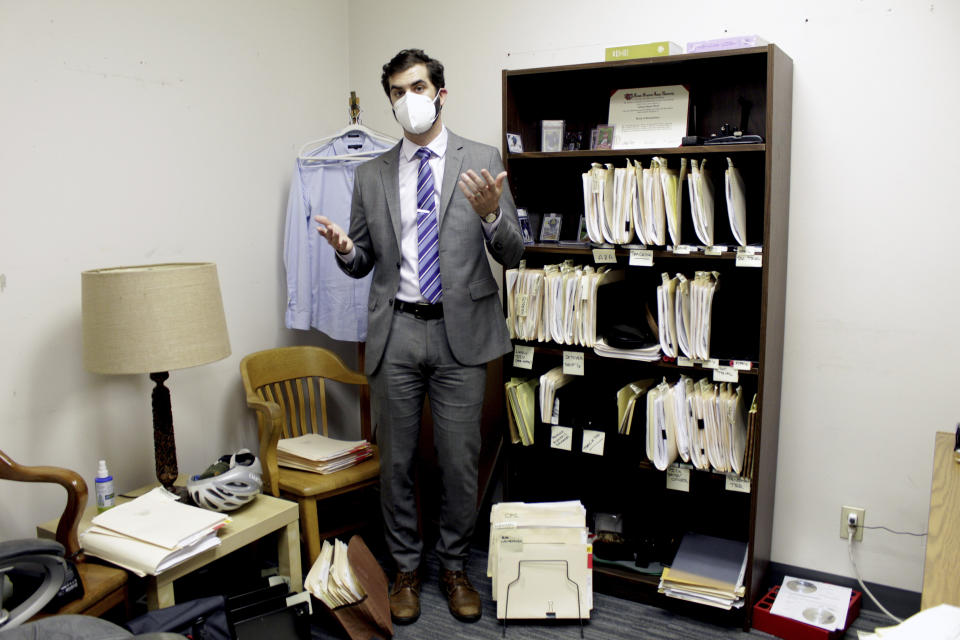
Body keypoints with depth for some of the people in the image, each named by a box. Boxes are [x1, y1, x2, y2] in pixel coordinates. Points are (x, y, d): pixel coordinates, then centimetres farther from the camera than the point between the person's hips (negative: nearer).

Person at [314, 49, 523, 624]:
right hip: (396, 332, 2)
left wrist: (491, 215, -22)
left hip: (460, 331, -2)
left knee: (461, 461, 6)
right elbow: (364, 263, 13)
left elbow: (513, 254, -2)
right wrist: (346, 250, -10)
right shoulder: (372, 175, 9)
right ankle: (406, 567, 31)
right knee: (396, 460, 11)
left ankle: (455, 566, 29)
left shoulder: (483, 161, 2)